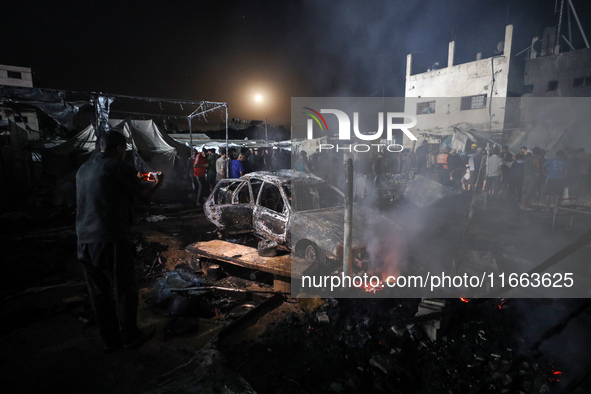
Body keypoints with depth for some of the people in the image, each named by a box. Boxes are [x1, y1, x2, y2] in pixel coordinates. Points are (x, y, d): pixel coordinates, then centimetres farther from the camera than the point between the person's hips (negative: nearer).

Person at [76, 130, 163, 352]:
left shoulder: (83, 170, 13)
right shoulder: (117, 167, -8)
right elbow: (146, 198, -2)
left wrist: (134, 181, 31)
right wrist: (159, 183, 18)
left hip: (85, 242, 7)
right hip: (112, 241, -7)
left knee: (99, 293, 16)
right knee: (124, 291, 9)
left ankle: (110, 339, 29)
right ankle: (130, 337, 25)